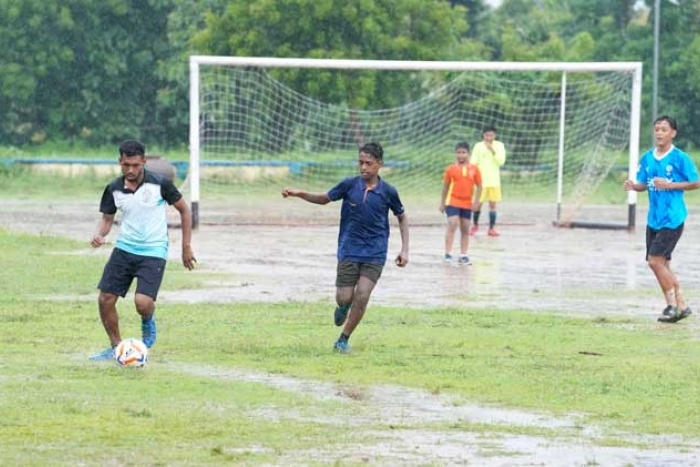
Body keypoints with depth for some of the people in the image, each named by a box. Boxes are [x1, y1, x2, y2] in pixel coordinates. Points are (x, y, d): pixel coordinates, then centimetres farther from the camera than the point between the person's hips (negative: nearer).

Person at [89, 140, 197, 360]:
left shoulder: (159, 184, -12)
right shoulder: (113, 189, -2)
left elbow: (184, 210, 0)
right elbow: (107, 218, 10)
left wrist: (186, 246, 0)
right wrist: (100, 234, -14)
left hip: (153, 252, -4)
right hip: (124, 249, 4)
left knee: (143, 302, -22)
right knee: (105, 299, -3)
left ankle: (148, 324, 15)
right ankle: (116, 347, 18)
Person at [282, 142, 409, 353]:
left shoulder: (388, 192, -5)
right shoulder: (349, 185, -5)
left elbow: (402, 218, 9)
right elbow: (325, 198, 11)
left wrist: (404, 250, 2)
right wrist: (299, 194, -5)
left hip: (375, 254, -1)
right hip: (349, 250, 1)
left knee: (362, 296, -12)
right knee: (344, 298, -3)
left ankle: (343, 340, 6)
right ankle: (344, 306, 36)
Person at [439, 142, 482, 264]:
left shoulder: (474, 169, 0)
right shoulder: (451, 169, -2)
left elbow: (479, 186, 4)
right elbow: (445, 186, 6)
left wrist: (476, 202, -5)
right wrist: (442, 203, 8)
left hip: (467, 204, 2)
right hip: (453, 202, -2)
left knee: (465, 230, 9)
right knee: (452, 226, -12)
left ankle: (463, 255, 16)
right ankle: (448, 254, -10)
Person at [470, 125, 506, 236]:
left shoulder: (499, 146, 2)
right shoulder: (478, 146, 0)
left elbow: (501, 161, -8)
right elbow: (473, 162, 1)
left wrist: (492, 151, -17)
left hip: (494, 180, 1)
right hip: (480, 180, -1)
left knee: (492, 204, 0)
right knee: (478, 204, -1)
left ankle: (492, 228, 6)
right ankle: (475, 225, 21)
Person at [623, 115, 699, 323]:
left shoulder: (680, 158, -9)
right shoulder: (647, 158, 8)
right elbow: (643, 184, 13)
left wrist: (669, 185, -16)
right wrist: (633, 186, -9)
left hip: (672, 219, -7)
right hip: (654, 218, 7)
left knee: (655, 260, -14)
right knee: (662, 263, 10)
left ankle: (672, 305, -1)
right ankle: (681, 305, 21)